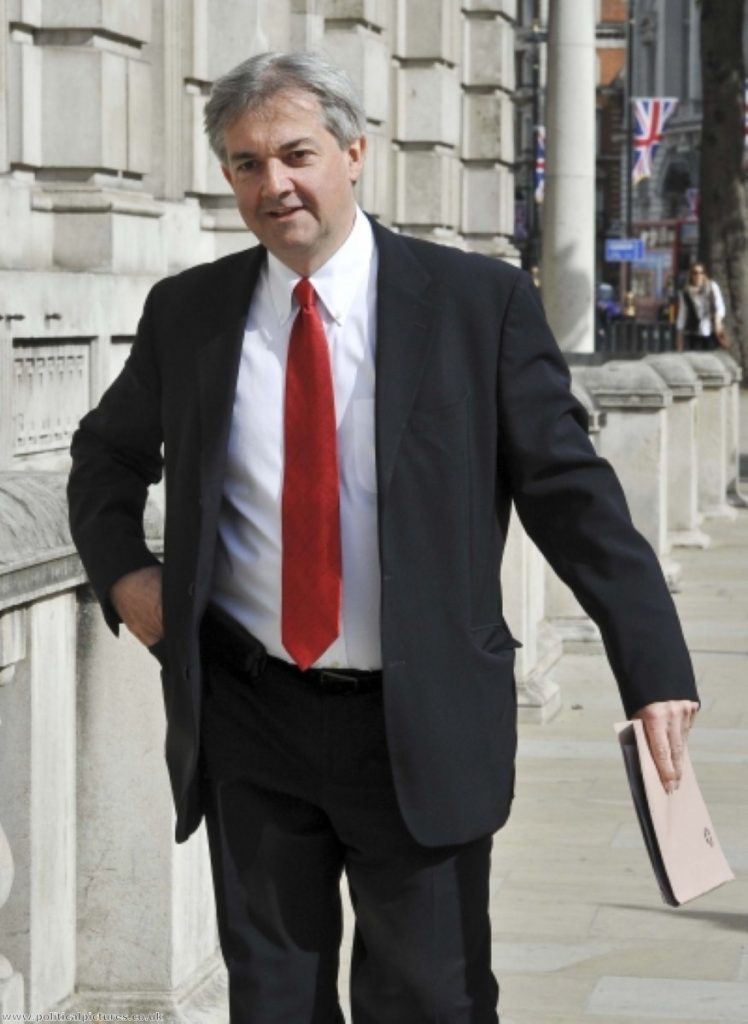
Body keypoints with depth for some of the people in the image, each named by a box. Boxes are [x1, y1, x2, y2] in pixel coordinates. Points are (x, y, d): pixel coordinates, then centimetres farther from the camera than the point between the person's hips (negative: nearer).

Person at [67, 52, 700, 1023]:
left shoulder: (482, 302, -4)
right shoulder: (186, 312, 5)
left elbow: (571, 489, -5)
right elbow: (106, 451, 22)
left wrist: (653, 672, -10)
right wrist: (121, 567, 2)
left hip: (423, 727, -2)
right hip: (248, 720, 3)